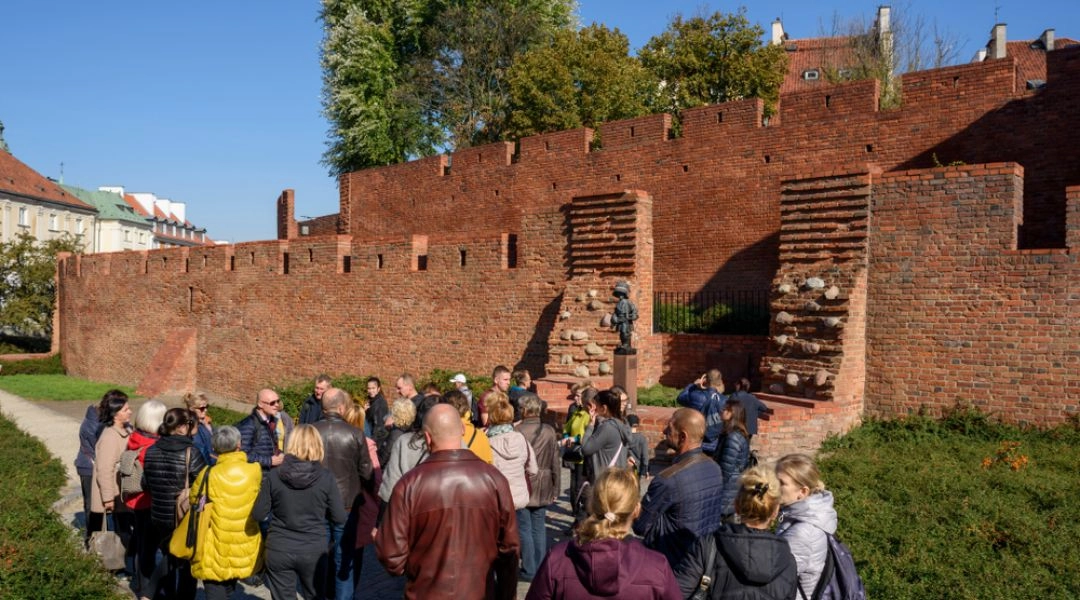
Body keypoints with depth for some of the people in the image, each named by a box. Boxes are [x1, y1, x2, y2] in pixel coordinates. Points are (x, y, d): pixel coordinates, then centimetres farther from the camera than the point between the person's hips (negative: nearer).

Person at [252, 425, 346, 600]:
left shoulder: (275, 475, -8)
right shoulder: (326, 477, -11)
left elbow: (258, 514, -2)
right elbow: (339, 518, -7)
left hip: (279, 550, 1)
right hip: (313, 550, -1)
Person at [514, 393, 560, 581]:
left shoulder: (517, 431, -15)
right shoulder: (549, 431, -2)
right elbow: (555, 463, 3)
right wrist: (555, 489, 12)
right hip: (542, 488, 4)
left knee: (524, 528, 6)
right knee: (539, 528, 14)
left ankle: (529, 570, 10)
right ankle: (541, 568, 21)